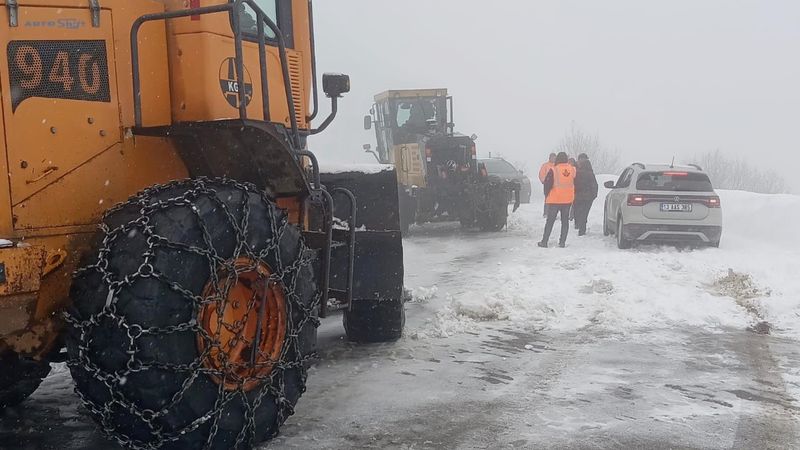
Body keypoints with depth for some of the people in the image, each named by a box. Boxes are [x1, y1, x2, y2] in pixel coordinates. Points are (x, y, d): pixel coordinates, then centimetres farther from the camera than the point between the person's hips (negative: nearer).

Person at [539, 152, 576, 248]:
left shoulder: (553, 171, -13)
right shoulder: (572, 170, -1)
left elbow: (547, 184, -10)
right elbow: (575, 184, 10)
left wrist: (547, 194, 6)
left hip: (554, 200, -3)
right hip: (568, 200, 3)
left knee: (550, 221, 5)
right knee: (565, 221, 11)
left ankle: (544, 242, 6)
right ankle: (562, 242, 9)